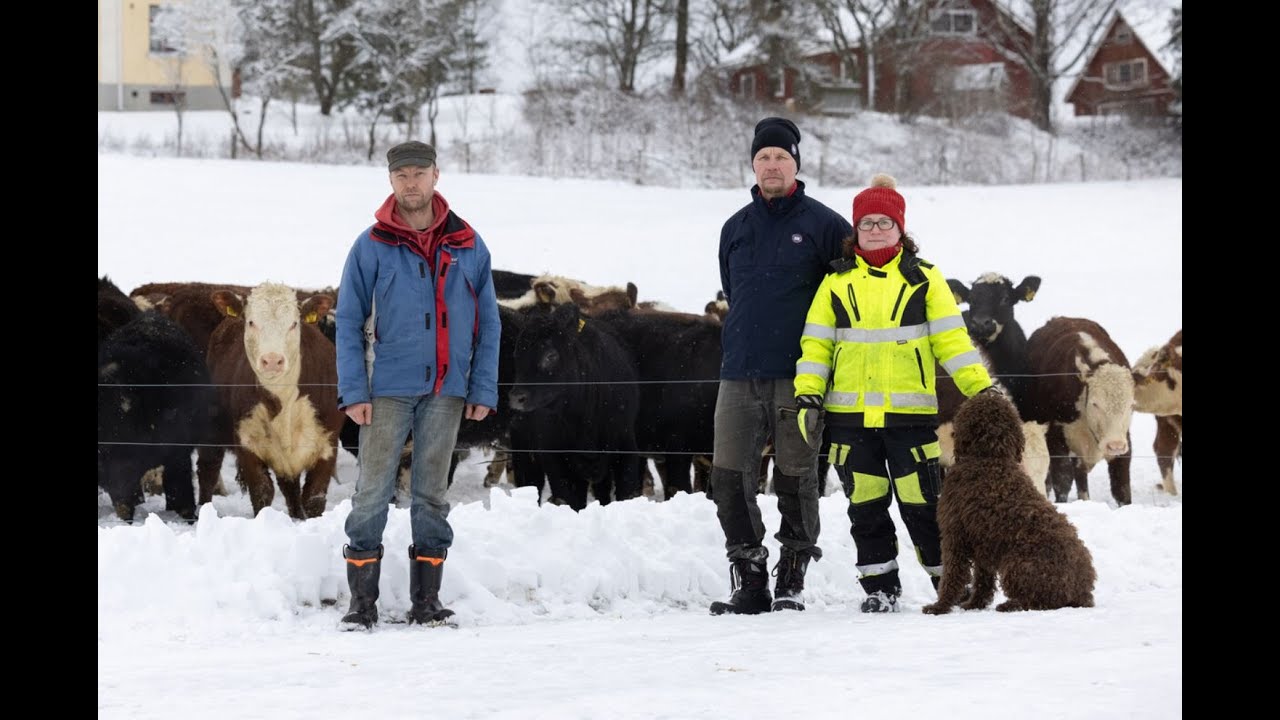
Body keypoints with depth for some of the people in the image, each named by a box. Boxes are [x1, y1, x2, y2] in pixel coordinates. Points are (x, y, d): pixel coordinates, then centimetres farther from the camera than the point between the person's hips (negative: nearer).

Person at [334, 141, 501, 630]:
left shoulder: (468, 247, 6)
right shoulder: (371, 248, 0)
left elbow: (488, 324, 9)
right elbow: (349, 322, 0)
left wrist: (483, 390, 1)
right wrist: (353, 392, -7)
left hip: (446, 391, 2)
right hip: (389, 389, -2)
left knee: (432, 494, 7)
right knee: (373, 492, -5)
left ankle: (426, 600, 12)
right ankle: (362, 602, -1)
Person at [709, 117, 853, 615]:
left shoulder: (823, 224, 1)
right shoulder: (736, 228, 15)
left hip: (798, 376, -4)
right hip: (740, 375, 4)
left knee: (796, 480, -2)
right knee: (730, 479, -4)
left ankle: (792, 579, 9)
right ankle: (749, 583, 3)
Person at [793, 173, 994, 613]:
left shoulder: (924, 279, 5)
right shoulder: (837, 282, 10)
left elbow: (952, 340, 3)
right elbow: (816, 344, 8)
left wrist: (981, 389, -6)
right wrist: (808, 397, -1)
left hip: (909, 412, -2)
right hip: (849, 414, 2)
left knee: (921, 502, -4)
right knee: (866, 504, 4)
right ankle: (880, 587, 14)